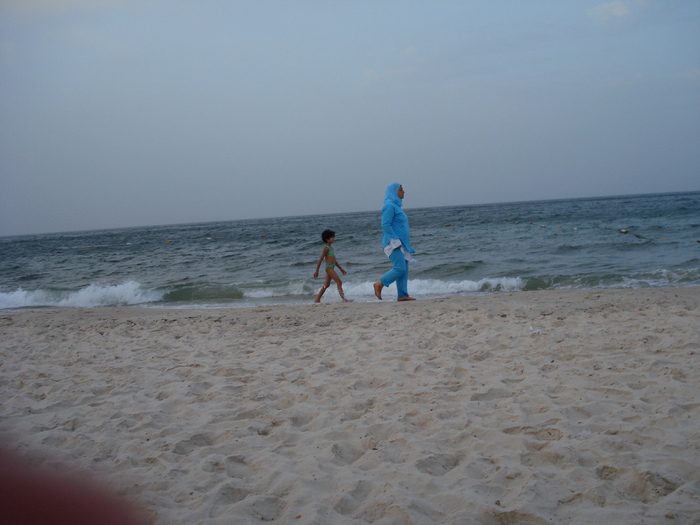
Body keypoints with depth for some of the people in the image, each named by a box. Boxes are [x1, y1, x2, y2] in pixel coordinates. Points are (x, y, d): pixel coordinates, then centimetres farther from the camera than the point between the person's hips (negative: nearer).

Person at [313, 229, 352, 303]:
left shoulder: (331, 248, 17)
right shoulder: (326, 248, -10)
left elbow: (334, 260, 25)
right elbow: (320, 260, -13)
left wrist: (341, 268, 25)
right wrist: (316, 271, -15)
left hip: (332, 267, 10)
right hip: (329, 267, -10)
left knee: (326, 285, 11)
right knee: (339, 282, -12)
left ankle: (317, 299, 15)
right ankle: (344, 299, -16)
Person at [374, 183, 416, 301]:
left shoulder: (396, 205, 18)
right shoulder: (390, 206, -12)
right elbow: (386, 225, -19)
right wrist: (396, 240, -21)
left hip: (401, 244, 10)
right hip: (393, 243, -10)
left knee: (404, 270, 6)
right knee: (400, 268, -14)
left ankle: (402, 295, 7)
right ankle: (379, 284, -3)